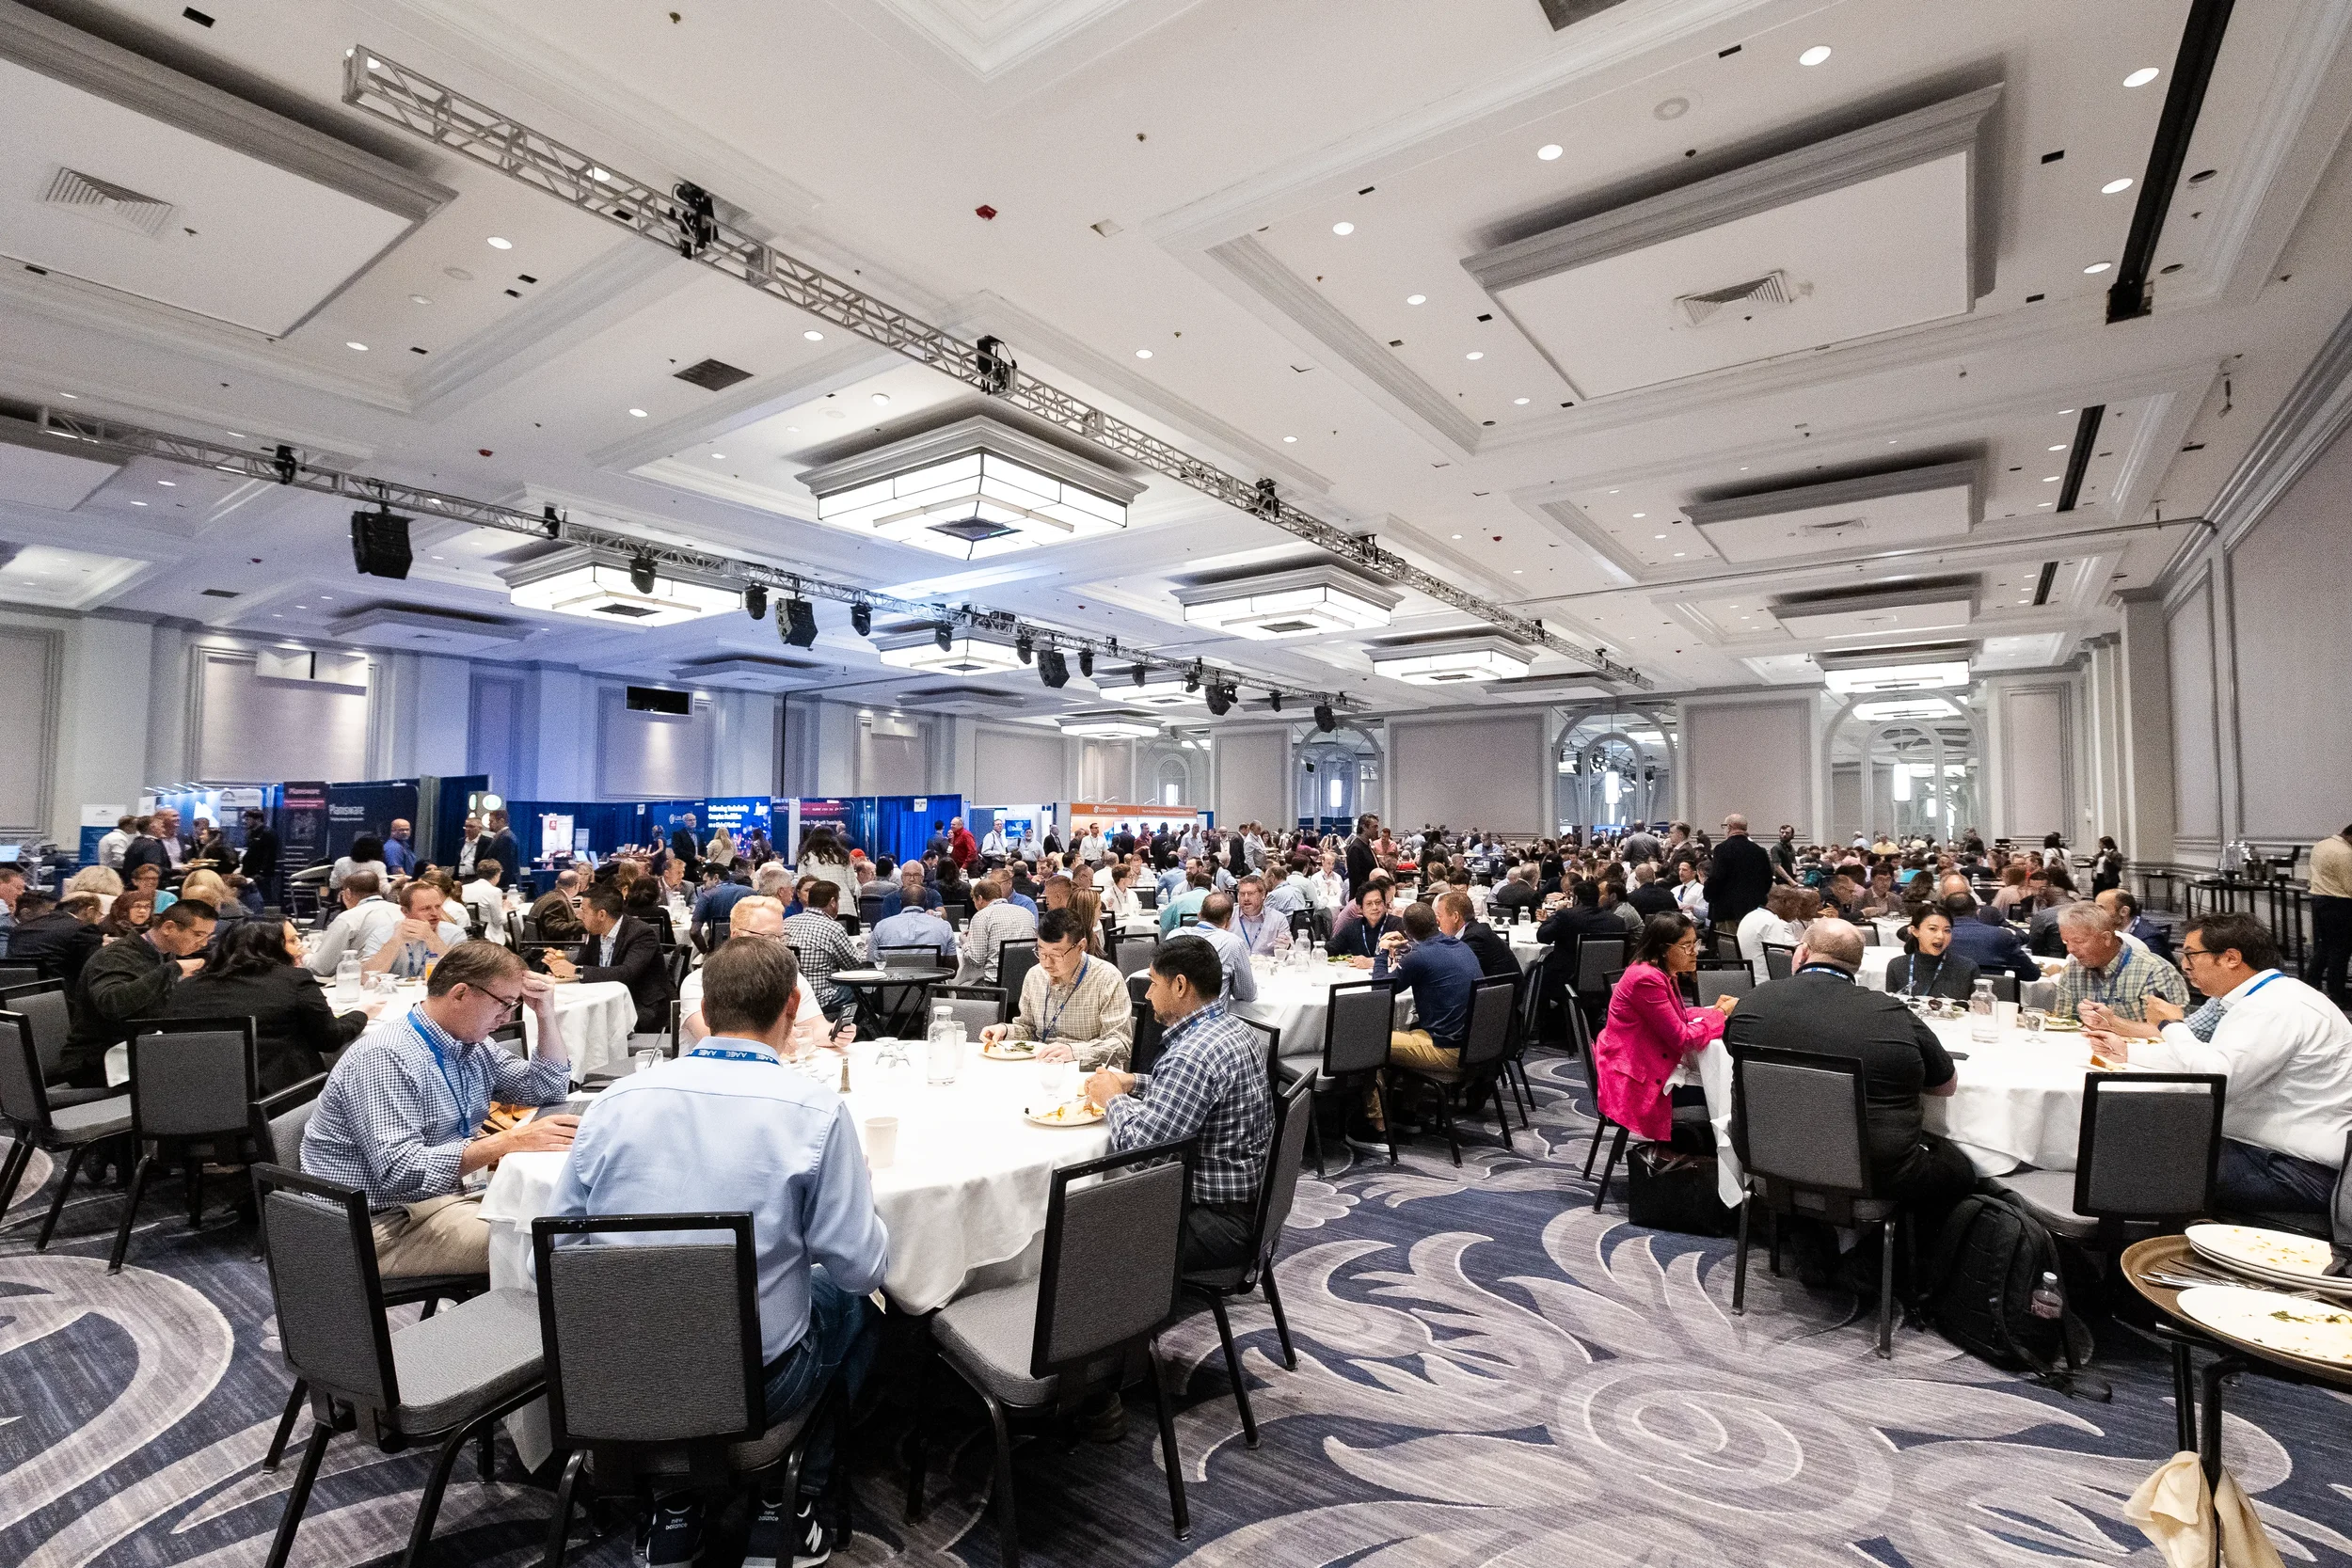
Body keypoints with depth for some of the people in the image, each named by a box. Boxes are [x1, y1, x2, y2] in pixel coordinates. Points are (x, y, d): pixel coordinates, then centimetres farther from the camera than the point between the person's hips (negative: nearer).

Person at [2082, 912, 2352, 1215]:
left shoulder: (2280, 1008, -19)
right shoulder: (2263, 999, 13)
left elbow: (2214, 1078, -28)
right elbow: (2207, 1059, 24)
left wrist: (2170, 1025, -12)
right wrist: (2126, 1050, 21)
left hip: (2299, 1172, -10)